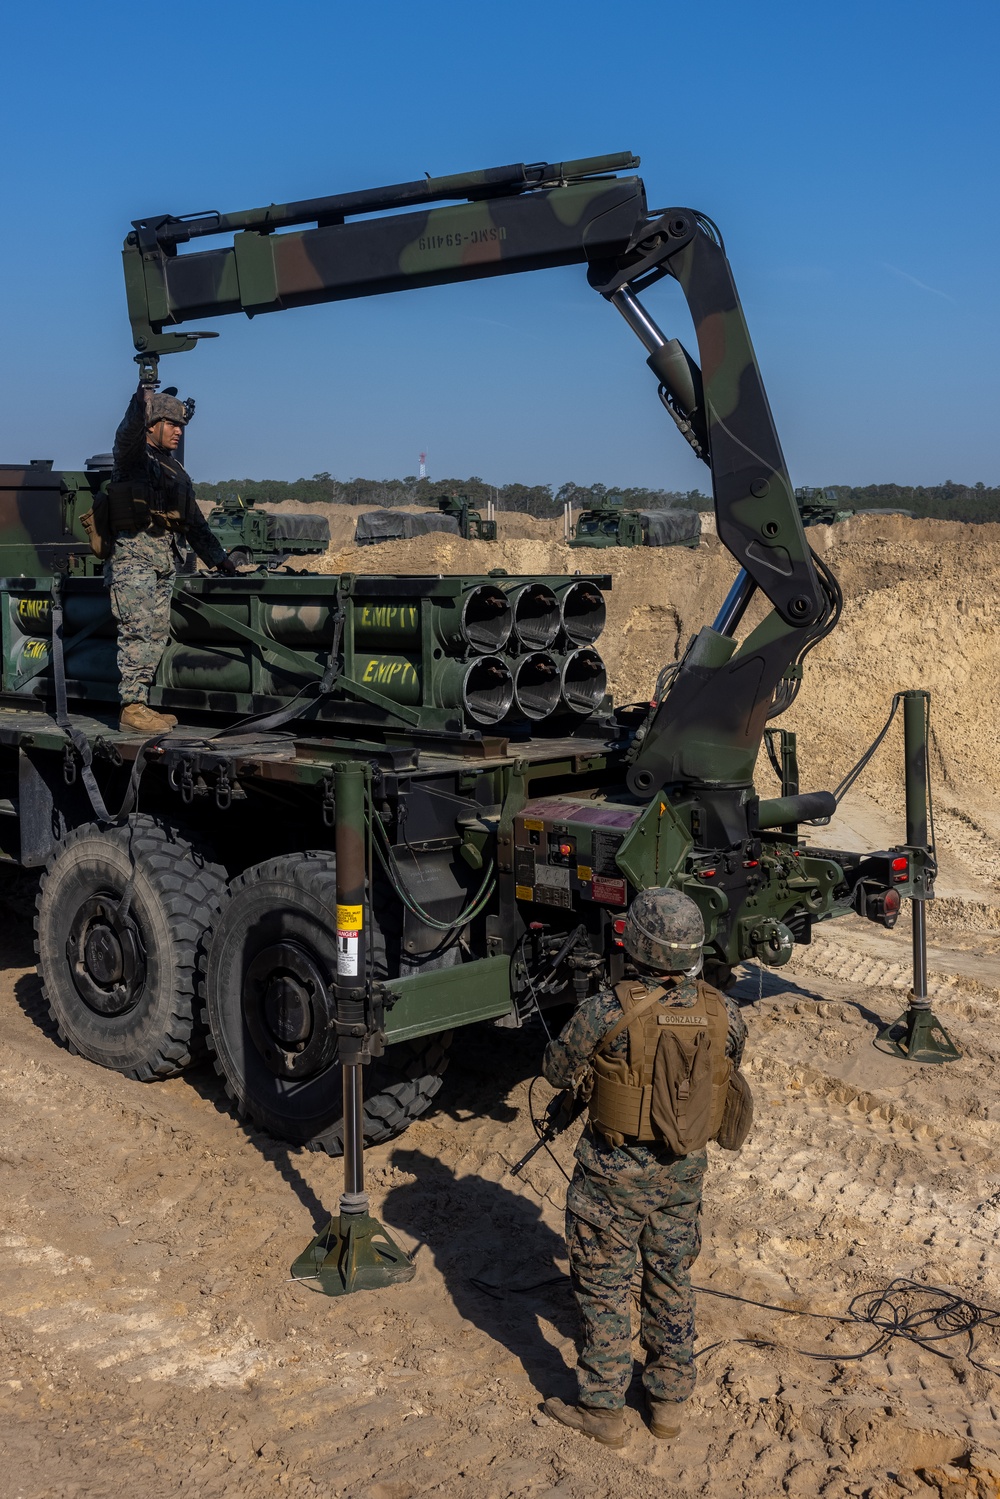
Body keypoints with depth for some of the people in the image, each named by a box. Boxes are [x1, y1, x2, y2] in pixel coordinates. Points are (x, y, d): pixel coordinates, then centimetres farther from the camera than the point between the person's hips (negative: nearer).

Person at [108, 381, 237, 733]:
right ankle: (131, 708, -13)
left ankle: (142, 703, 5)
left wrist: (218, 558, 25)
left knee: (158, 634, 2)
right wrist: (142, 399, -32)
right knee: (139, 630, -13)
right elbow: (130, 430, -21)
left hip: (167, 560, 7)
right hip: (133, 554, -7)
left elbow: (195, 522, 27)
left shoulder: (176, 471, 23)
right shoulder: (133, 455, 3)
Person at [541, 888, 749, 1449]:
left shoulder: (608, 1010, -24)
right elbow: (729, 1080, 6)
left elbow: (560, 1069, -8)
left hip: (618, 1170, -4)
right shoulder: (725, 1015, -11)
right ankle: (669, 1401, 32)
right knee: (672, 1278, 20)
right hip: (685, 1168, 4)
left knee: (604, 1284, 12)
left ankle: (604, 1409, 22)